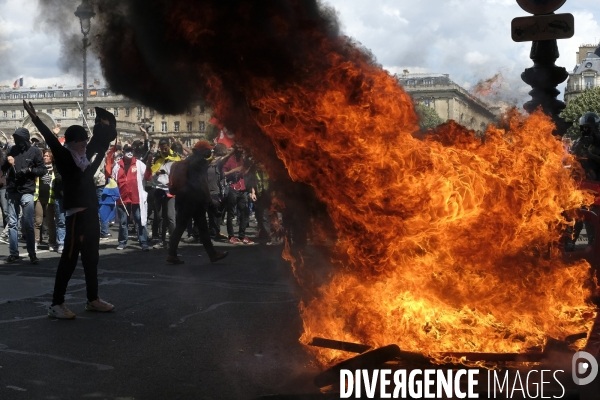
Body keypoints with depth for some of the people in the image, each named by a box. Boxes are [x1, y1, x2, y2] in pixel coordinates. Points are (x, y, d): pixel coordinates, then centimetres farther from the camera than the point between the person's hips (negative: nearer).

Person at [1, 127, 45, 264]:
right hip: (12, 191, 4)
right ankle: (14, 254, 11)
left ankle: (32, 254, 4)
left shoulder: (34, 151, -1)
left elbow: (42, 169, -1)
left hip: (26, 192, -4)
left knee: (28, 224, -2)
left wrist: (29, 170, -17)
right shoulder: (13, 150, 8)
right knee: (12, 223, 5)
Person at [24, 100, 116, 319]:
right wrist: (35, 118, -34)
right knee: (69, 258, -7)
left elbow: (100, 141, 26)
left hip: (91, 212, 8)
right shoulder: (65, 157, -8)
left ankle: (93, 299, 24)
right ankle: (56, 304, -3)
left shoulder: (84, 155, 11)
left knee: (91, 258, 14)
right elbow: (51, 139, -22)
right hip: (76, 213, -8)